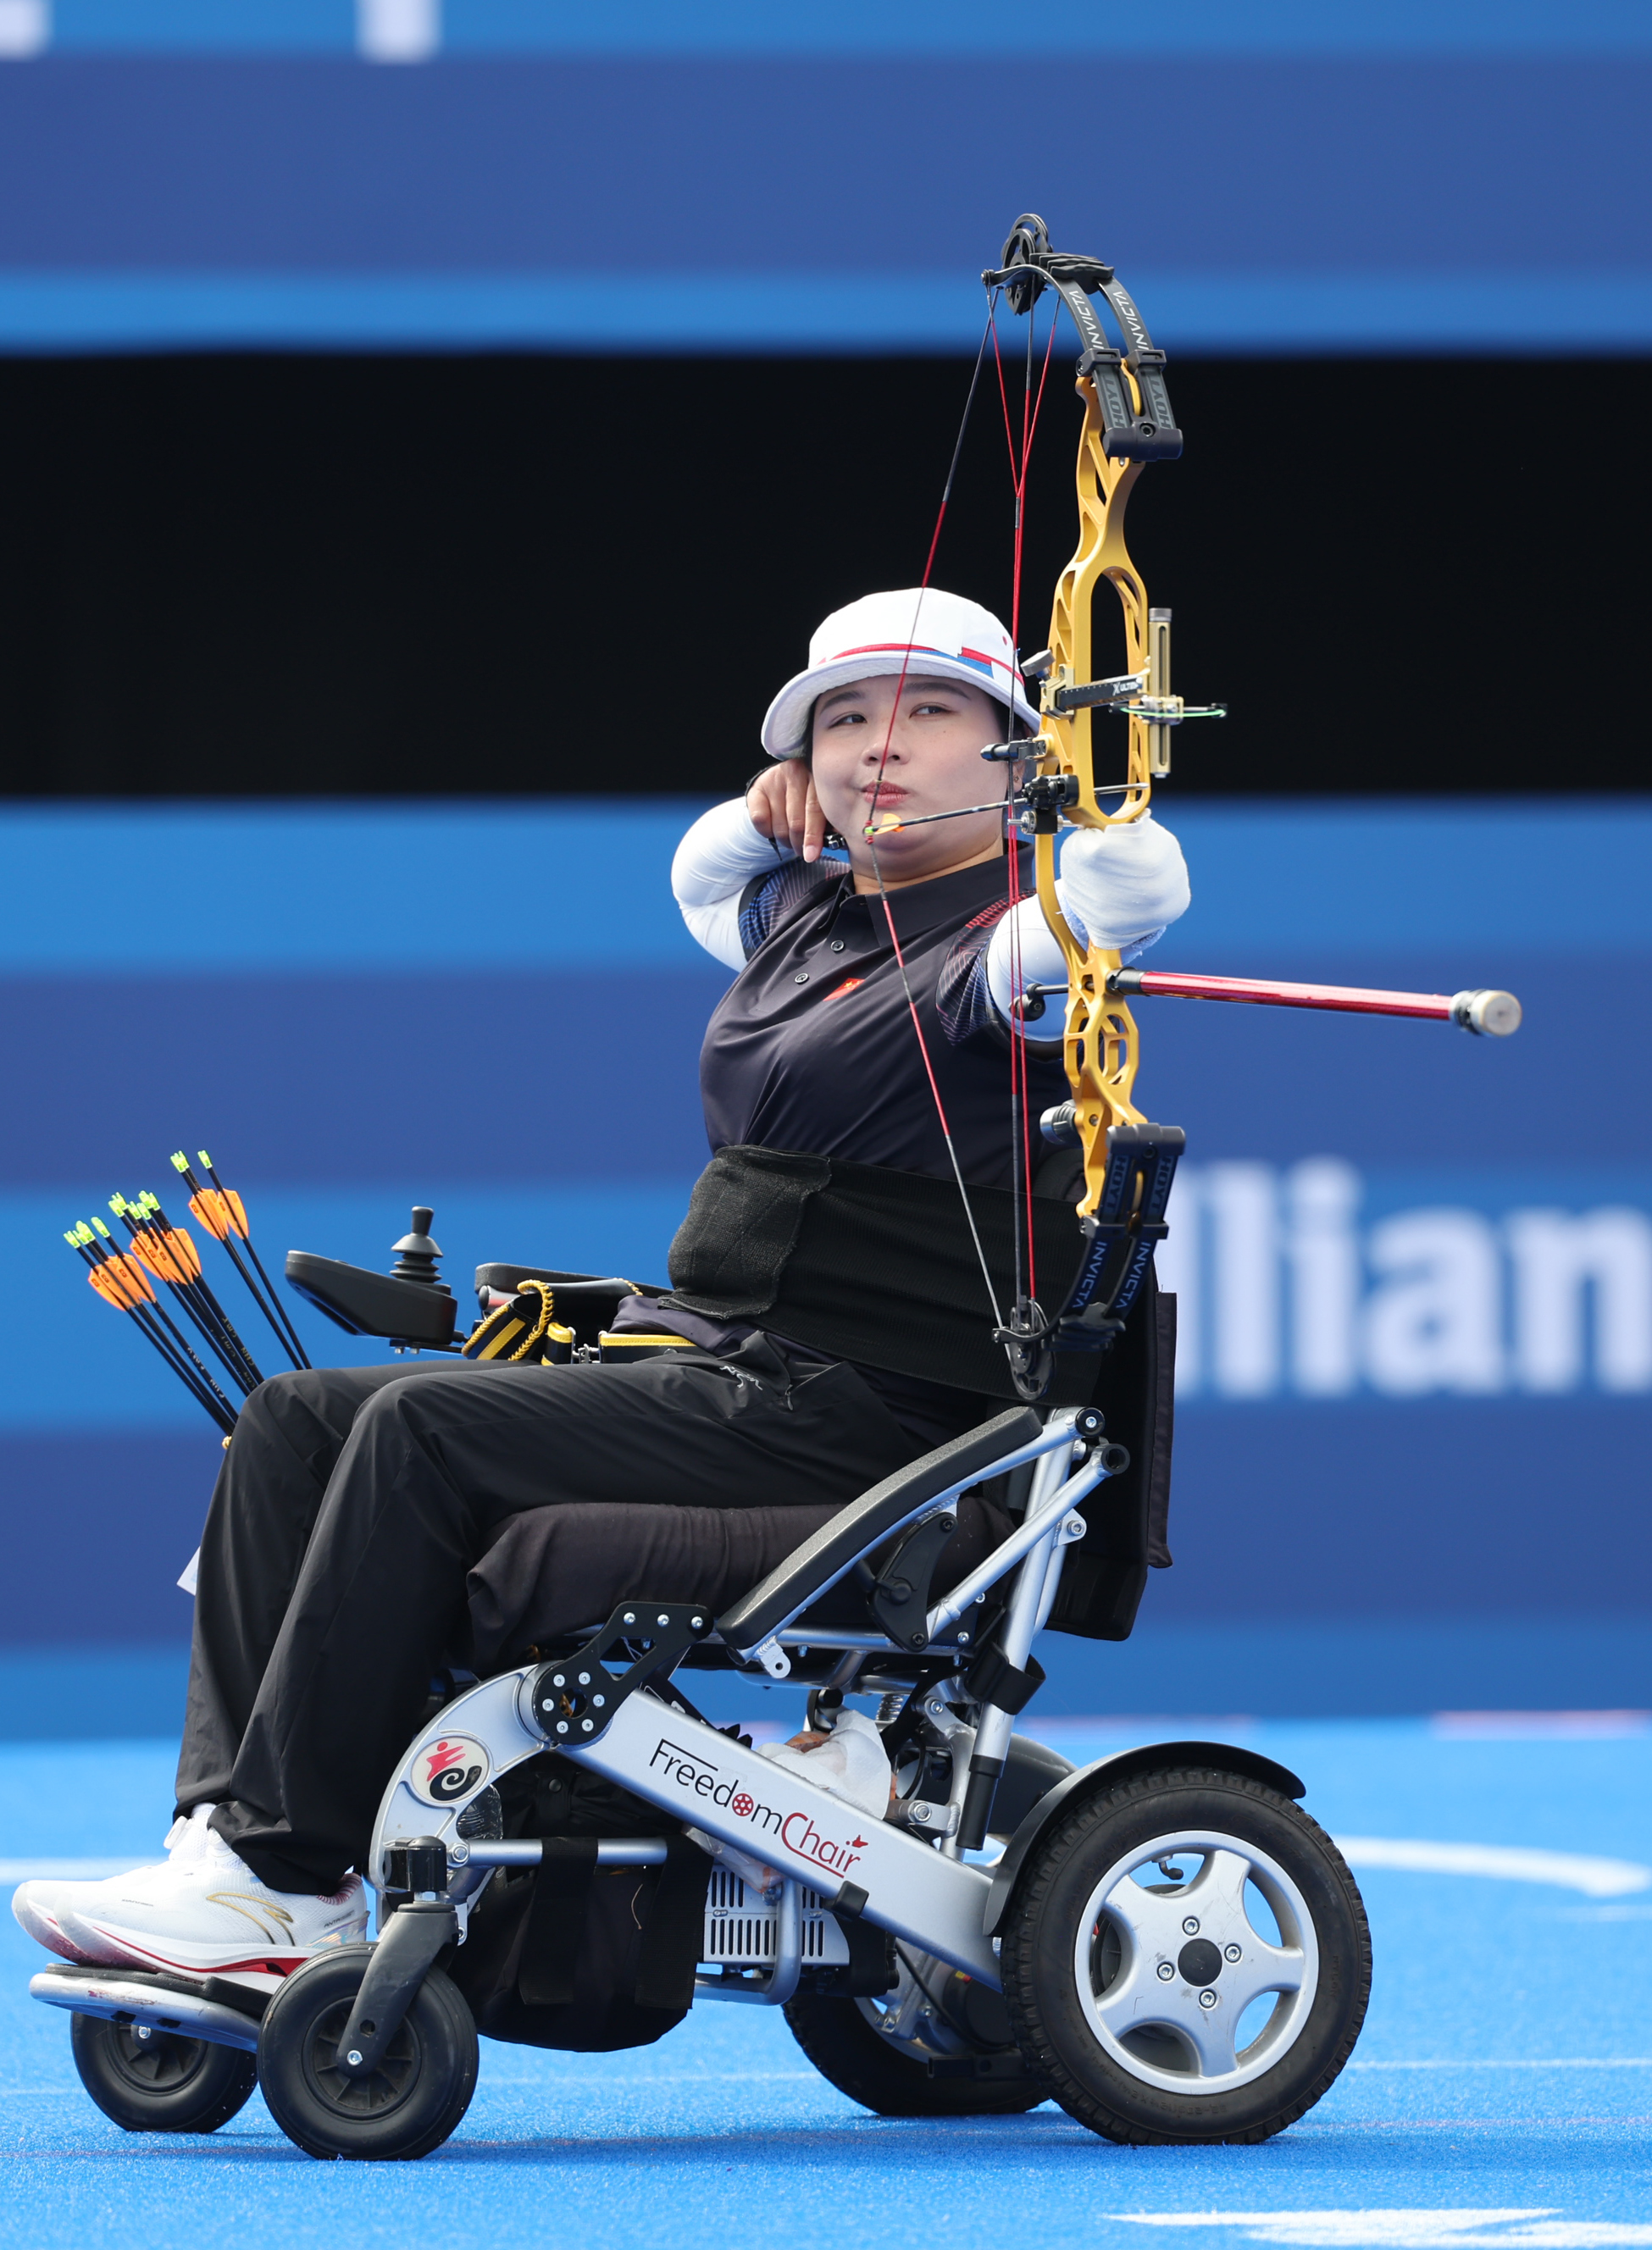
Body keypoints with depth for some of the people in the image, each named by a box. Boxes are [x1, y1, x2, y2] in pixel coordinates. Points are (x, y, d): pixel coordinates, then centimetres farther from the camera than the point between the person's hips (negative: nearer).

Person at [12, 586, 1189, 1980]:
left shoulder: (1002, 937, -9)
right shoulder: (816, 911, 18)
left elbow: (1142, 885, -32)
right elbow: (703, 883, 41)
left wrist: (1037, 785, -19)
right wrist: (770, 810, 22)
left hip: (857, 1410, -10)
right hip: (713, 1362, 10)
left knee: (425, 1431, -24)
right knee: (299, 1419, 1)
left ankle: (290, 1884, -25)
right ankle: (227, 1827, -13)